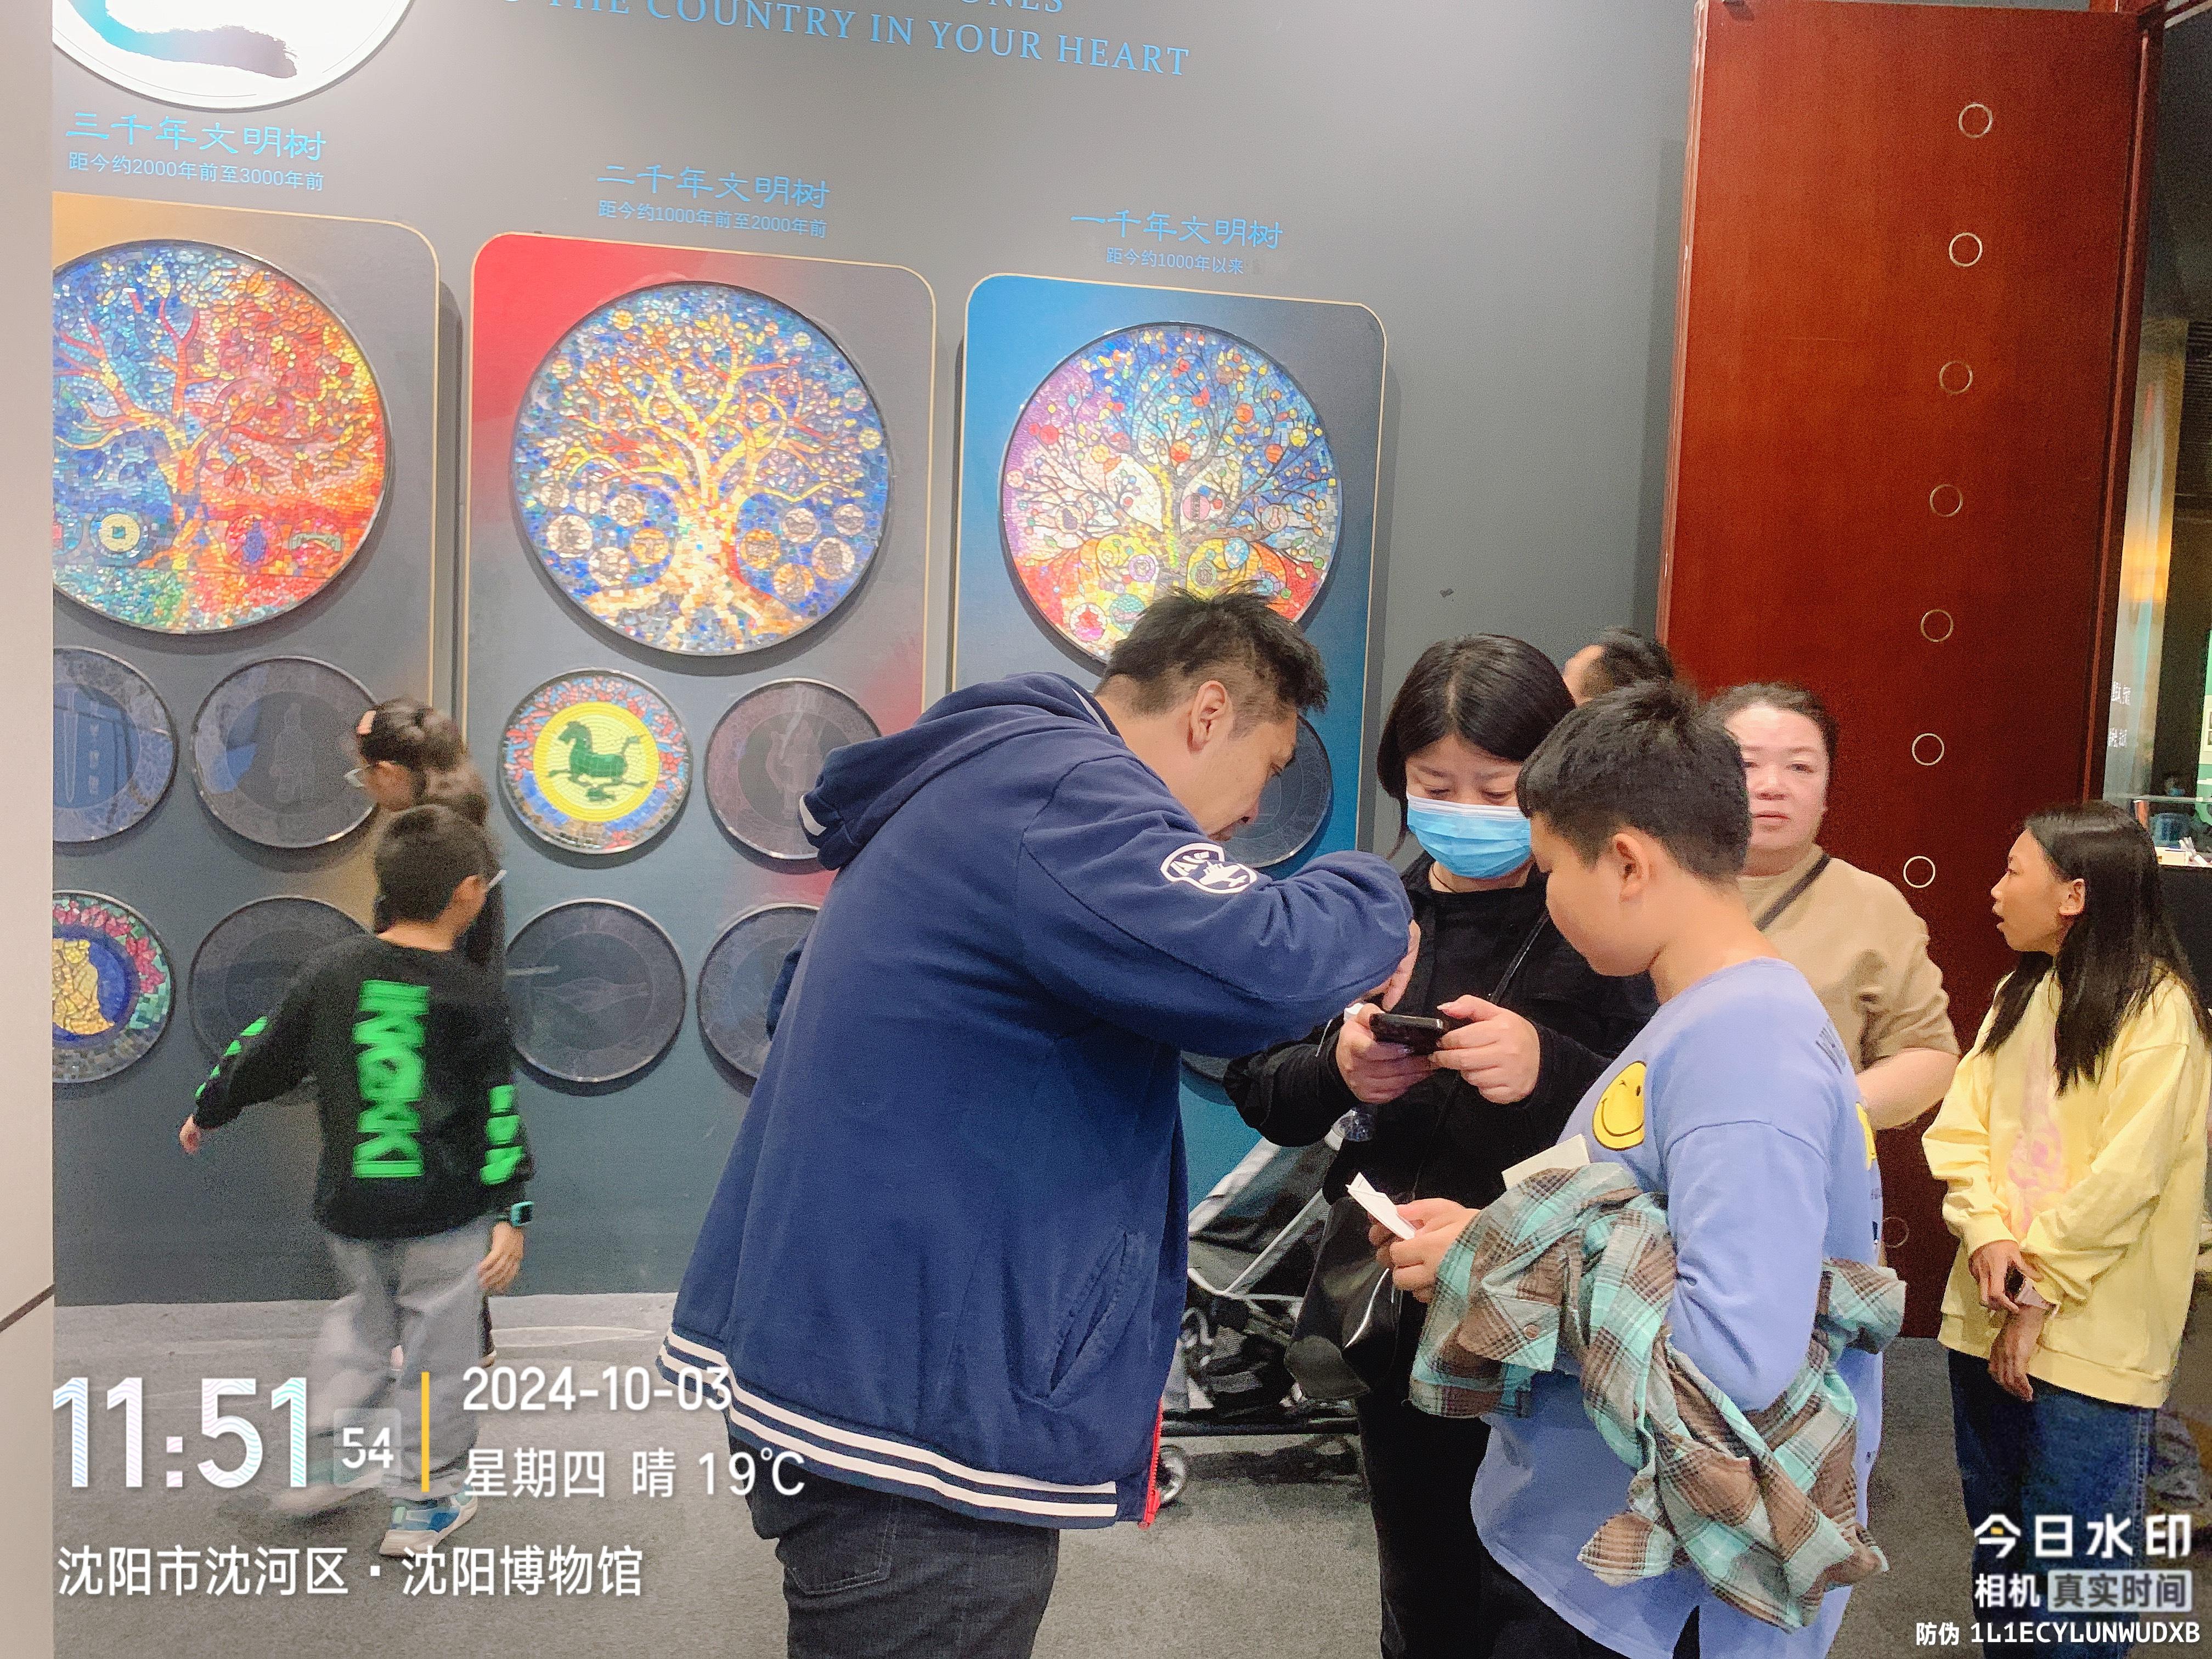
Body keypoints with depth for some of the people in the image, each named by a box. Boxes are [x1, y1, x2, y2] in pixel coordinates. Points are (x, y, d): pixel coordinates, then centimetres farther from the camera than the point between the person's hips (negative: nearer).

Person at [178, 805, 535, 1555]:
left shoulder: (332, 971, -2)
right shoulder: (473, 999, -13)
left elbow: (263, 1052, 9)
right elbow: (497, 1116, -13)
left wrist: (207, 1111, 26)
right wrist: (512, 1214, -8)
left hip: (350, 1206, 4)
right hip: (444, 1211, -4)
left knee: (362, 1319, 28)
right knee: (439, 1347, 10)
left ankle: (321, 1464, 31)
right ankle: (425, 1501, 20)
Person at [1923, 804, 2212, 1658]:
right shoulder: (2022, 992, 10)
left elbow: (2123, 1177, -17)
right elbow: (1961, 1124, 3)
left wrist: (2040, 1297, -15)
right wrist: (1988, 1234, -12)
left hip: (2089, 1332, -6)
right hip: (1988, 1310, 7)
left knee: (2071, 1561, 3)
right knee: (1994, 1524, 19)